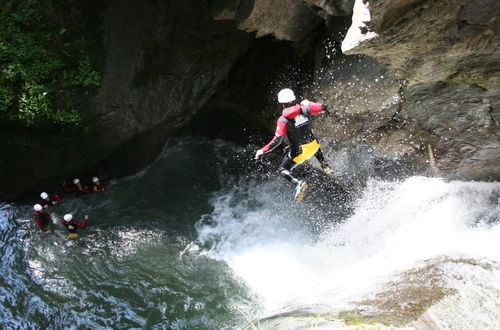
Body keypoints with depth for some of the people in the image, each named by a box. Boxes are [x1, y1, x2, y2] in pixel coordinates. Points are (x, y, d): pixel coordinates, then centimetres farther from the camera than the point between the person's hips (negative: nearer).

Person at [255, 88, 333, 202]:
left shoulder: (283, 120, -22)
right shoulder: (305, 108, -12)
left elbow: (277, 141, -26)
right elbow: (322, 108, 3)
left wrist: (262, 151, -15)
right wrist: (307, 103, 20)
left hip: (299, 152, -5)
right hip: (313, 145, 5)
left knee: (283, 170, 13)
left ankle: (298, 183, -15)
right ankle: (325, 166, 37)